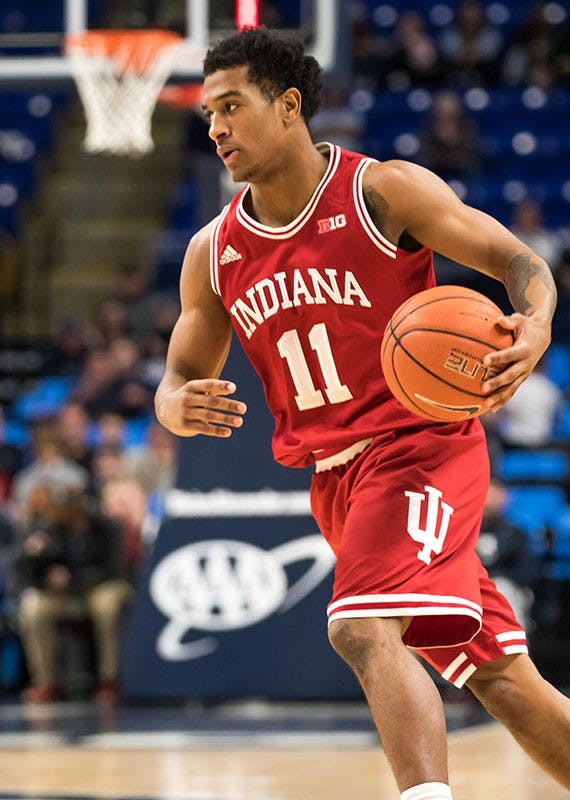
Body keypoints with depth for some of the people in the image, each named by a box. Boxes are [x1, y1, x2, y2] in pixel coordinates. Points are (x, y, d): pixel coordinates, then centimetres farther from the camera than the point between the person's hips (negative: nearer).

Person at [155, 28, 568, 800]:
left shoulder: (384, 191, -10)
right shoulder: (213, 254, 6)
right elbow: (179, 381, 11)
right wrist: (180, 407, -15)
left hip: (422, 442, -6)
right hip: (334, 476, 6)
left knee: (363, 629, -29)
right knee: (500, 678, 10)